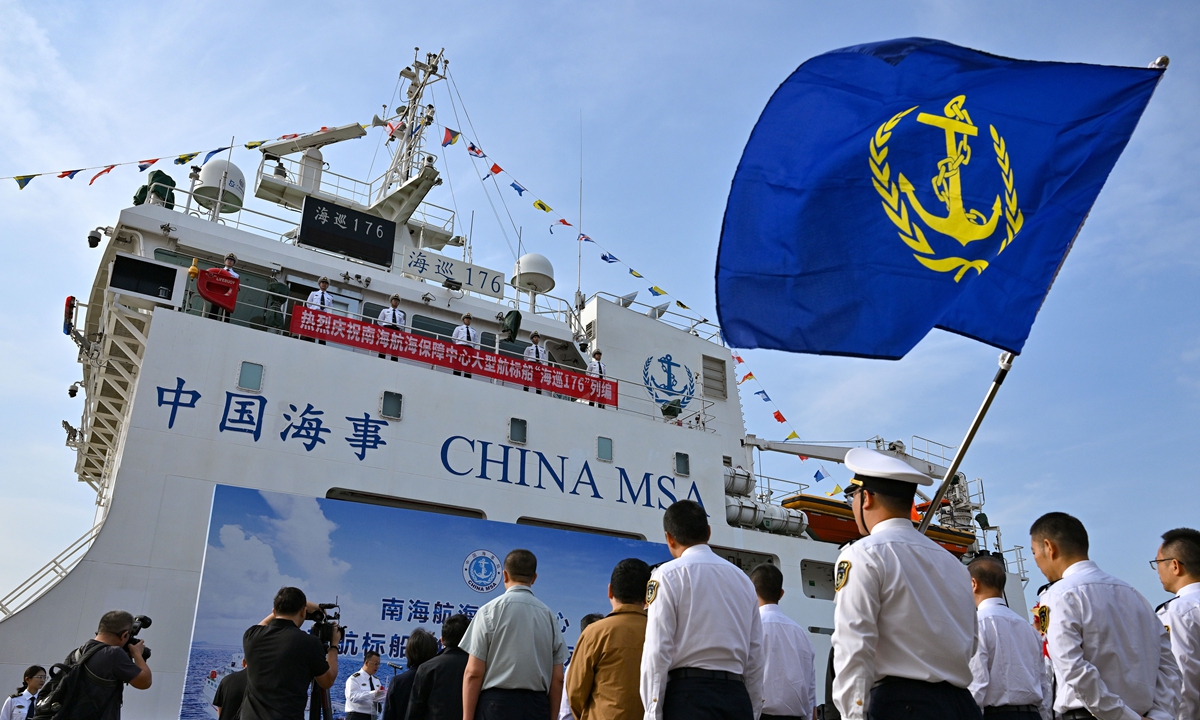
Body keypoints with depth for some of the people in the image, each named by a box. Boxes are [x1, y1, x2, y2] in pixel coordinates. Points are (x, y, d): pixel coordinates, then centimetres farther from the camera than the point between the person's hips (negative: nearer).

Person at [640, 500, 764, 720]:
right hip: (738, 697, 5)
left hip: (690, 694, -5)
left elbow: (657, 651, -8)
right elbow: (755, 655, 13)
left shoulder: (668, 575, -1)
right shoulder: (742, 578, 14)